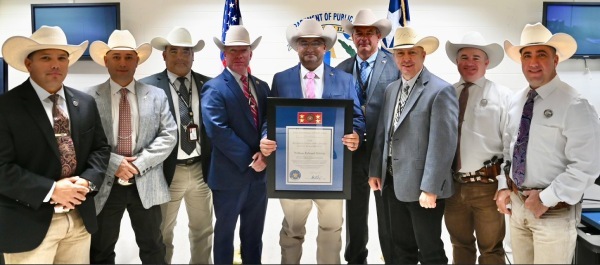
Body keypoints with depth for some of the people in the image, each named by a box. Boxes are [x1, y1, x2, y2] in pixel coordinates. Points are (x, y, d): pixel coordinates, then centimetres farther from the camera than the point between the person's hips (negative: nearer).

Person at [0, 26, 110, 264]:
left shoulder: (85, 103, 6)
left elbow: (101, 148, 10)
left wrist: (88, 181, -8)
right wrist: (51, 190, -19)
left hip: (80, 218, 5)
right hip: (28, 224, -4)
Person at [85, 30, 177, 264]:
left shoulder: (157, 95, 4)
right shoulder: (90, 97, -1)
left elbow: (168, 136, -3)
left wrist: (138, 164, -13)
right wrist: (115, 163, -17)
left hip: (146, 185, 1)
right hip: (105, 185, -1)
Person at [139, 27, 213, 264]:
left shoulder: (207, 84, 2)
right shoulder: (148, 86, -7)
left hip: (201, 169, 3)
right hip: (167, 171, -3)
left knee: (203, 231, 20)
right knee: (162, 234, 15)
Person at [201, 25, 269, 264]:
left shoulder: (262, 87, 10)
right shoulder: (214, 88, -9)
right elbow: (218, 131, -19)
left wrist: (264, 154, -15)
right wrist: (249, 159, -17)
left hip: (259, 174, 6)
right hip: (229, 176, -5)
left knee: (254, 234, 18)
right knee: (225, 233, 13)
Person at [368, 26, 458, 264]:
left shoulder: (441, 91, -13)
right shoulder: (391, 89, 11)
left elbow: (443, 144, -19)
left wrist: (430, 188, -21)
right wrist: (375, 171, 11)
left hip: (422, 187, -6)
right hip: (393, 183, 7)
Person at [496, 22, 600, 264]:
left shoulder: (574, 106, -16)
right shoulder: (516, 102, 5)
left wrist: (546, 198, -18)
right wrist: (503, 186, 4)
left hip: (555, 210, -6)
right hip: (516, 203, 6)